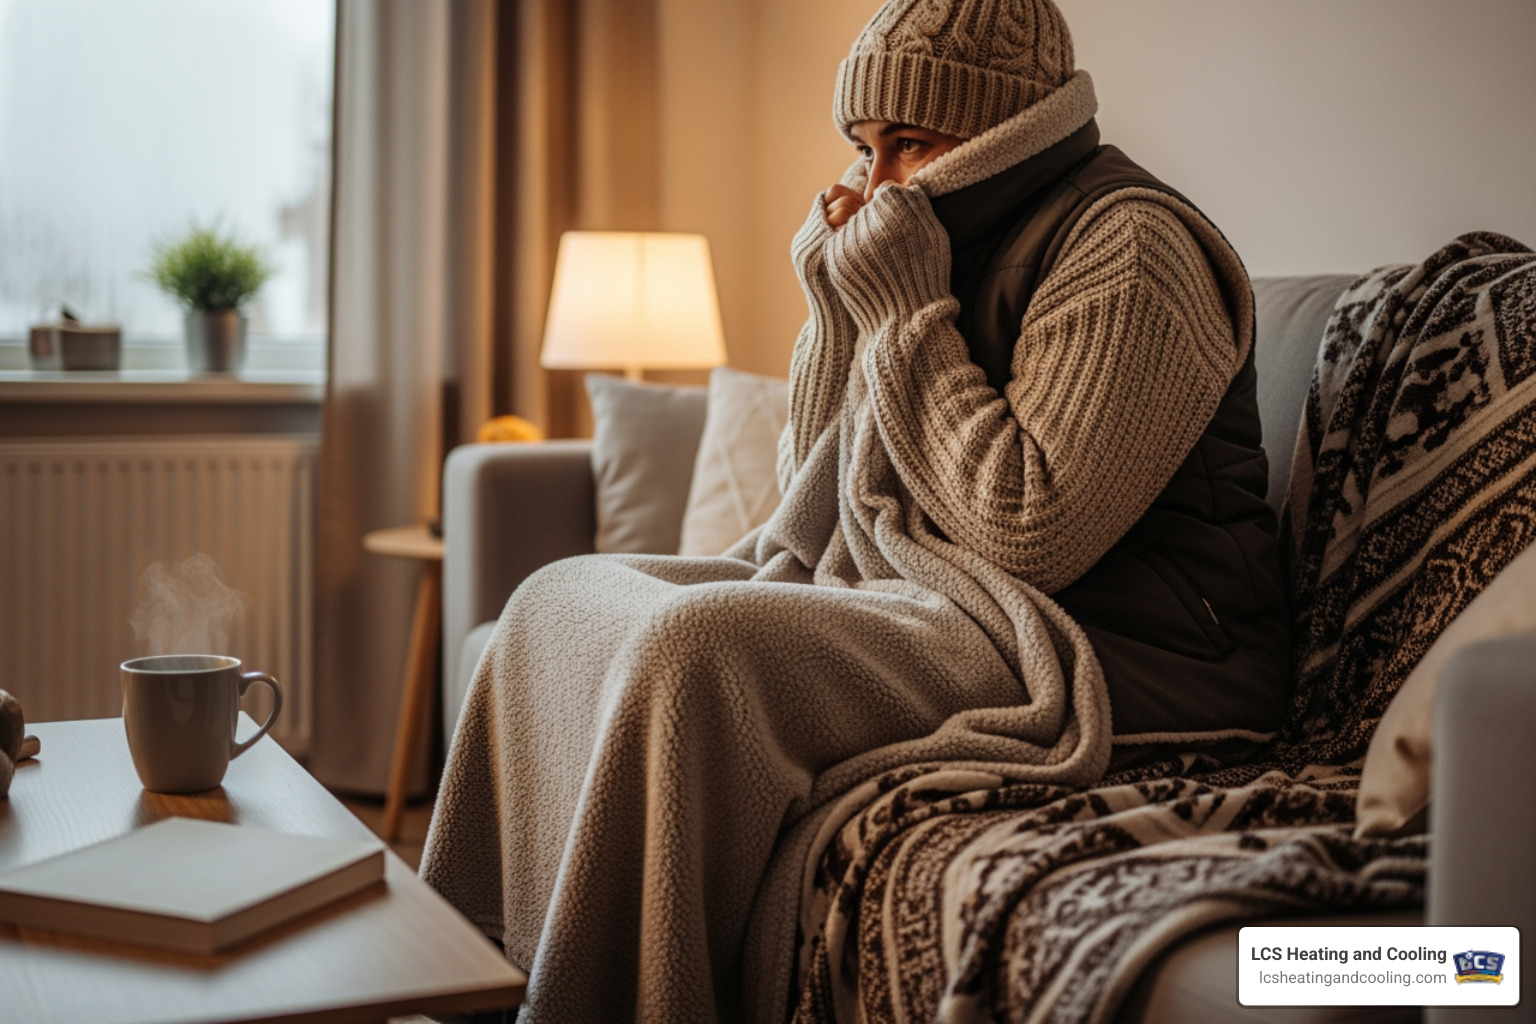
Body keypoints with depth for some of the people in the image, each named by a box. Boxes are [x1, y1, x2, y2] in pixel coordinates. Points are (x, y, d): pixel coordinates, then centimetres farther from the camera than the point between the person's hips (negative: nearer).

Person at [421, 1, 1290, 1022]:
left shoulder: (1128, 251, -13)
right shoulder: (953, 242, 13)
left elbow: (1031, 536, -24)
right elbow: (814, 499, 13)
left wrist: (907, 311, -17)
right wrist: (842, 307, -1)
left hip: (1111, 653, -9)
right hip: (917, 593, 10)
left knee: (694, 644, -30)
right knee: (562, 599, 5)